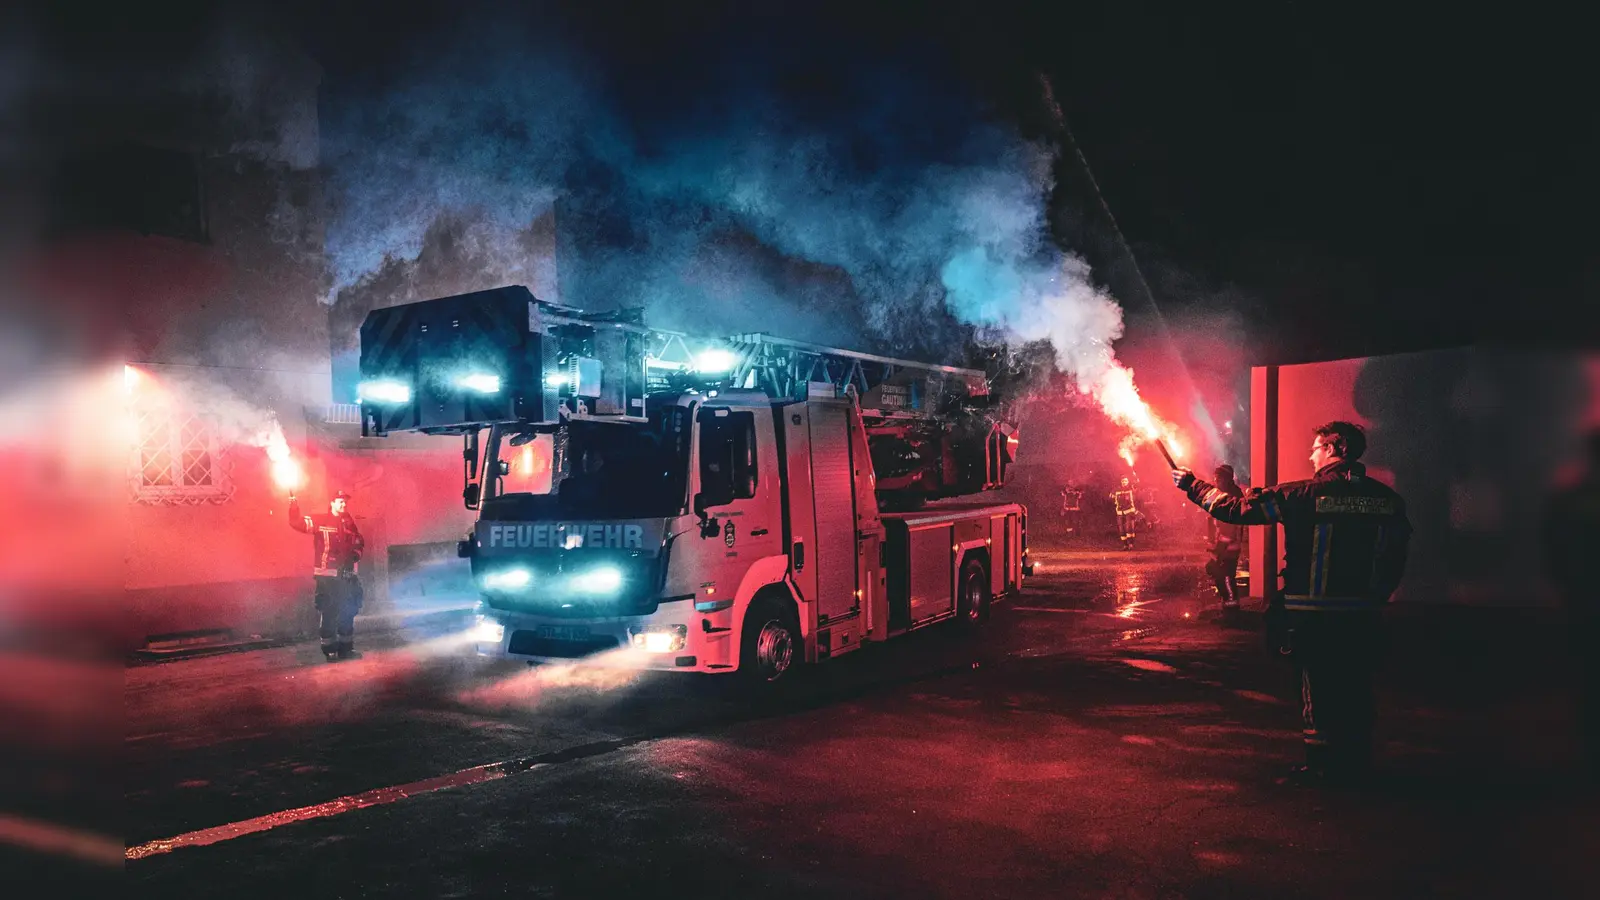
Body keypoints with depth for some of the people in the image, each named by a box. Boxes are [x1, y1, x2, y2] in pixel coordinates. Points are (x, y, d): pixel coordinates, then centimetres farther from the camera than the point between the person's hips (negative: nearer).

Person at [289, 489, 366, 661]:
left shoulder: (349, 523, 12)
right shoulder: (320, 521, -2)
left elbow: (359, 542, 23)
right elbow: (298, 523, -13)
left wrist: (355, 554, 4)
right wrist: (294, 508, -29)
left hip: (346, 575, 6)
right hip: (327, 575, -6)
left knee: (348, 612, 11)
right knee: (329, 613, -3)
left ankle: (346, 648, 22)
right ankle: (330, 650, 5)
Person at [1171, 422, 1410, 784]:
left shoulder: (1303, 495, -12)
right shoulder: (1386, 498, 0)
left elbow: (1236, 508, -8)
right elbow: (1397, 554, 6)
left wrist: (1193, 485, 5)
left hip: (1316, 615, -4)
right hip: (1365, 615, 4)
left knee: (1319, 690, 7)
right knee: (1357, 689, 15)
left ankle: (1323, 765, 13)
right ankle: (1356, 762, 23)